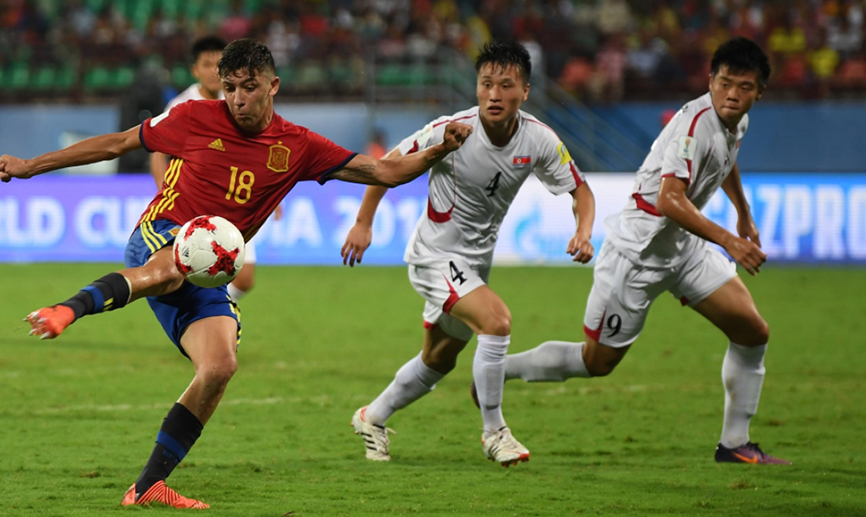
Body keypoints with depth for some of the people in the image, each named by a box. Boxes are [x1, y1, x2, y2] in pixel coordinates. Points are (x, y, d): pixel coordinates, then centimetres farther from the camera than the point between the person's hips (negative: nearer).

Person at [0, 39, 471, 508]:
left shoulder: (298, 147, 7)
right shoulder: (195, 119, 0)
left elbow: (385, 172, 7)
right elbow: (117, 144, 11)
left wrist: (440, 150, -10)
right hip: (156, 240, -4)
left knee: (220, 366, -20)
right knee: (171, 267, -42)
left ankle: (148, 486, -13)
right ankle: (67, 310, -59)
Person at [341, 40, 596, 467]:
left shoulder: (539, 140, -14)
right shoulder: (451, 131, -24)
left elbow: (580, 189, -2)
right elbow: (389, 166, -10)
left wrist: (583, 231, -21)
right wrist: (363, 223, -9)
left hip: (477, 262, 6)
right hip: (435, 256, -6)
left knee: (438, 361, 20)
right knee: (497, 320, -27)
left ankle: (372, 419, 43)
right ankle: (494, 432, -13)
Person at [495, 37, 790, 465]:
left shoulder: (737, 121, 3)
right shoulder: (697, 123, -26)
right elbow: (670, 200, -36)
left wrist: (744, 216, 39)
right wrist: (729, 241, -42)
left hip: (686, 247, 8)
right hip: (638, 249, -8)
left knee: (753, 333, -1)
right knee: (597, 361, 1)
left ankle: (734, 443, 10)